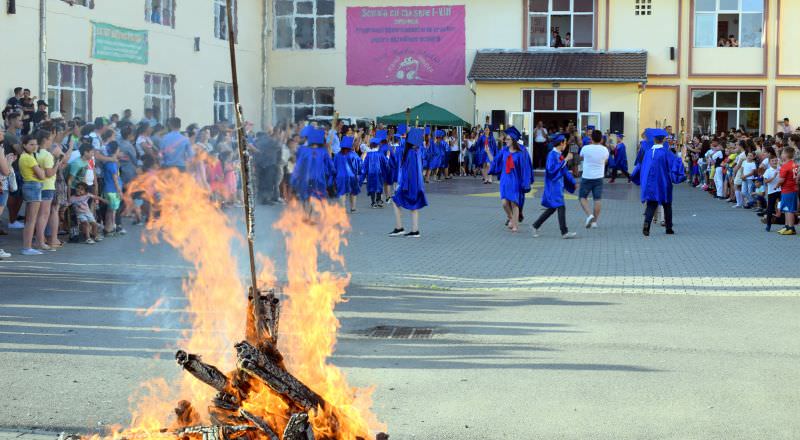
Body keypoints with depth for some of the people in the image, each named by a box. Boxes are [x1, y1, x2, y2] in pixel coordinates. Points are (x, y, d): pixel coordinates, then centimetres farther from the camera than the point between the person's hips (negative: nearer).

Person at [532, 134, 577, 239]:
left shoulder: (559, 155, 12)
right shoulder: (552, 154, -15)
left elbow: (564, 170, 20)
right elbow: (551, 168, -26)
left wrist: (573, 182, 22)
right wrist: (565, 160, -23)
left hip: (558, 185, 10)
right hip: (553, 185, -10)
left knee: (552, 208, 13)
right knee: (561, 207, -8)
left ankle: (536, 226, 21)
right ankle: (564, 232, -6)